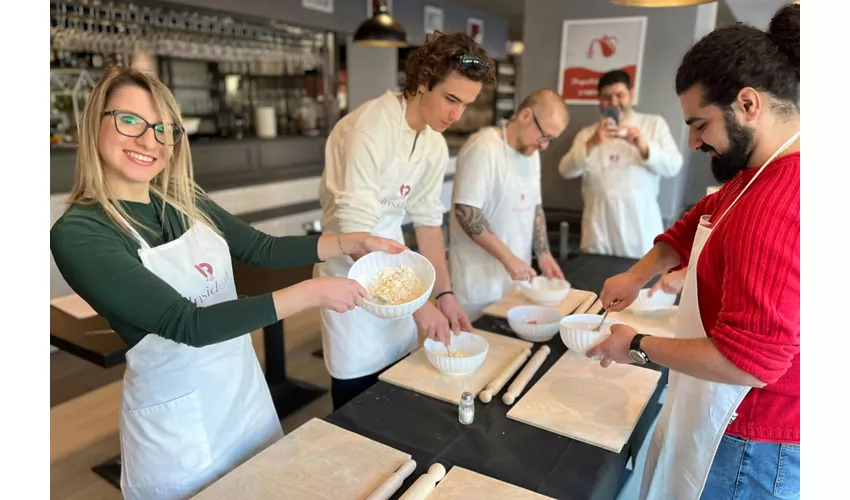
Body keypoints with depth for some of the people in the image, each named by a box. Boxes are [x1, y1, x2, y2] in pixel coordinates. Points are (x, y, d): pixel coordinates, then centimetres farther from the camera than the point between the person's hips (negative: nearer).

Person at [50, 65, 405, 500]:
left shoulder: (185, 202, -2)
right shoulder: (78, 233, -20)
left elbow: (262, 249, 6)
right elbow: (188, 324, -26)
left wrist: (352, 242, -2)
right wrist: (312, 292, -27)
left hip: (245, 383, 6)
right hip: (176, 416, -6)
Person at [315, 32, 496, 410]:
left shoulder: (435, 146, 0)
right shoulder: (370, 128, -24)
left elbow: (427, 219, 7)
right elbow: (354, 230, -27)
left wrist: (444, 293, 1)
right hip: (352, 273, -7)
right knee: (359, 389, 3)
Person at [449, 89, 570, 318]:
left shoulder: (531, 152, 9)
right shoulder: (483, 148, -17)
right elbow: (466, 212, -23)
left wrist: (543, 254, 5)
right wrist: (508, 258, -22)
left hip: (516, 276, 8)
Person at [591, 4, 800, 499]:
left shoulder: (777, 208, -31)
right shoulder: (760, 174, 4)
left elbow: (747, 361, -31)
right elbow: (693, 227, 17)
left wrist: (638, 346, -16)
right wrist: (637, 275, 2)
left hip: (752, 448, -9)